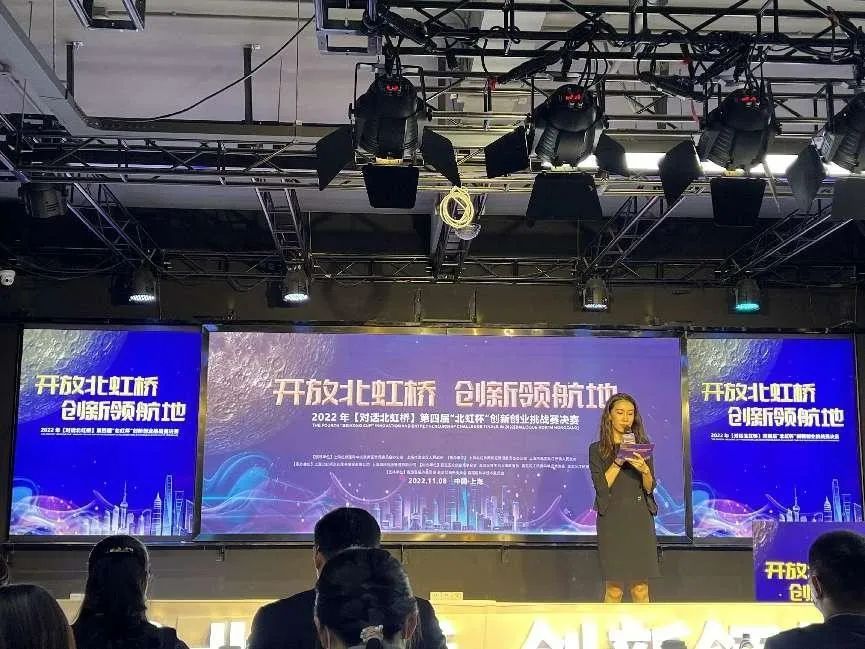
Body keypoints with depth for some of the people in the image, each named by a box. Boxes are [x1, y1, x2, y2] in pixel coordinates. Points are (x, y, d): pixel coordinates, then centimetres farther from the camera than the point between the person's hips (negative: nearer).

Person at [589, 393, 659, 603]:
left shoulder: (642, 445, 8)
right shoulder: (597, 449, 2)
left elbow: (650, 488, 3)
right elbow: (602, 487, -8)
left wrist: (645, 470, -17)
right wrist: (618, 462, -17)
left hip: (640, 520, 2)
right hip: (613, 521, -2)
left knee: (641, 588, 3)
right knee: (613, 588, -1)